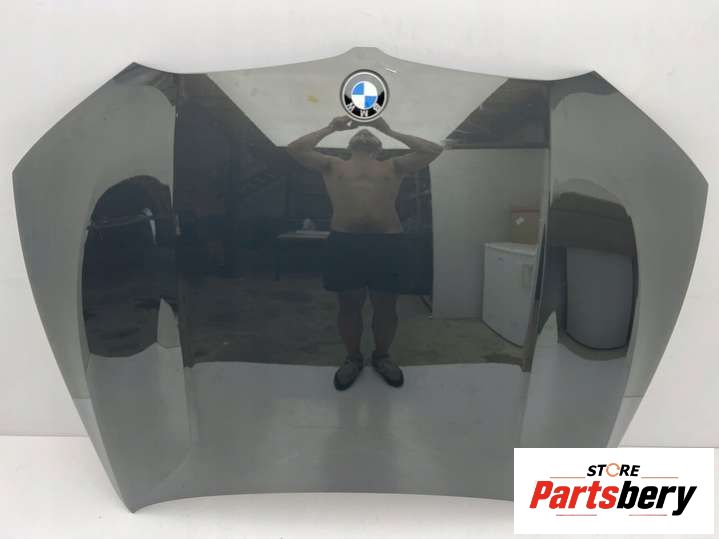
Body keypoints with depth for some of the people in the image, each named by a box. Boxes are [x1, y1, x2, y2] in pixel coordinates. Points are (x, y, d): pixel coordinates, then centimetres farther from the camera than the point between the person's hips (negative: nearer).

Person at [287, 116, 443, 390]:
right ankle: (353, 358, 25)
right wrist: (331, 127, 16)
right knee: (349, 305, 7)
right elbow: (295, 148, 10)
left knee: (386, 306, 7)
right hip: (344, 242, 0)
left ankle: (382, 356, 28)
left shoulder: (393, 167, 18)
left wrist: (389, 131, 16)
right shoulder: (333, 165, 17)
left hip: (387, 242, 1)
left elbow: (434, 150, 13)